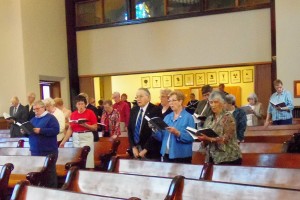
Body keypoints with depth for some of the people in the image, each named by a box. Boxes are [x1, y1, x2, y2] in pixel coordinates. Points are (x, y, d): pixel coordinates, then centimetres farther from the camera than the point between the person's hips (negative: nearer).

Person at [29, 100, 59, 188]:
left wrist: (41, 130, -24)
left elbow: (55, 130, -19)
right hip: (35, 151, 7)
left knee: (50, 172, 0)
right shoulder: (33, 119, 17)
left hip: (48, 151, -7)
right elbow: (29, 132, 22)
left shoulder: (50, 118, -5)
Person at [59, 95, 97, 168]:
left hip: (87, 137, -4)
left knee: (87, 159, -6)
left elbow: (95, 127, -3)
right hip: (76, 138, 4)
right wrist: (64, 141, 5)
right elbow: (70, 129, 9)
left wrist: (85, 125, -19)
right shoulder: (73, 114, 7)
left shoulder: (90, 113, -4)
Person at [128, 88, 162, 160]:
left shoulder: (156, 110, -9)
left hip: (150, 152, -5)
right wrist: (133, 147, -1)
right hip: (136, 150, 5)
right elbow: (130, 129, 10)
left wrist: (145, 150, -14)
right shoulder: (133, 110, 11)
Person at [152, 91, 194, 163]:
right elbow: (161, 137, 9)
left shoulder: (188, 117, -5)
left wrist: (177, 133, -27)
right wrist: (155, 130, -9)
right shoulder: (167, 117, 12)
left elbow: (190, 137, -15)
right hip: (166, 155, 5)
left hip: (181, 156, -5)